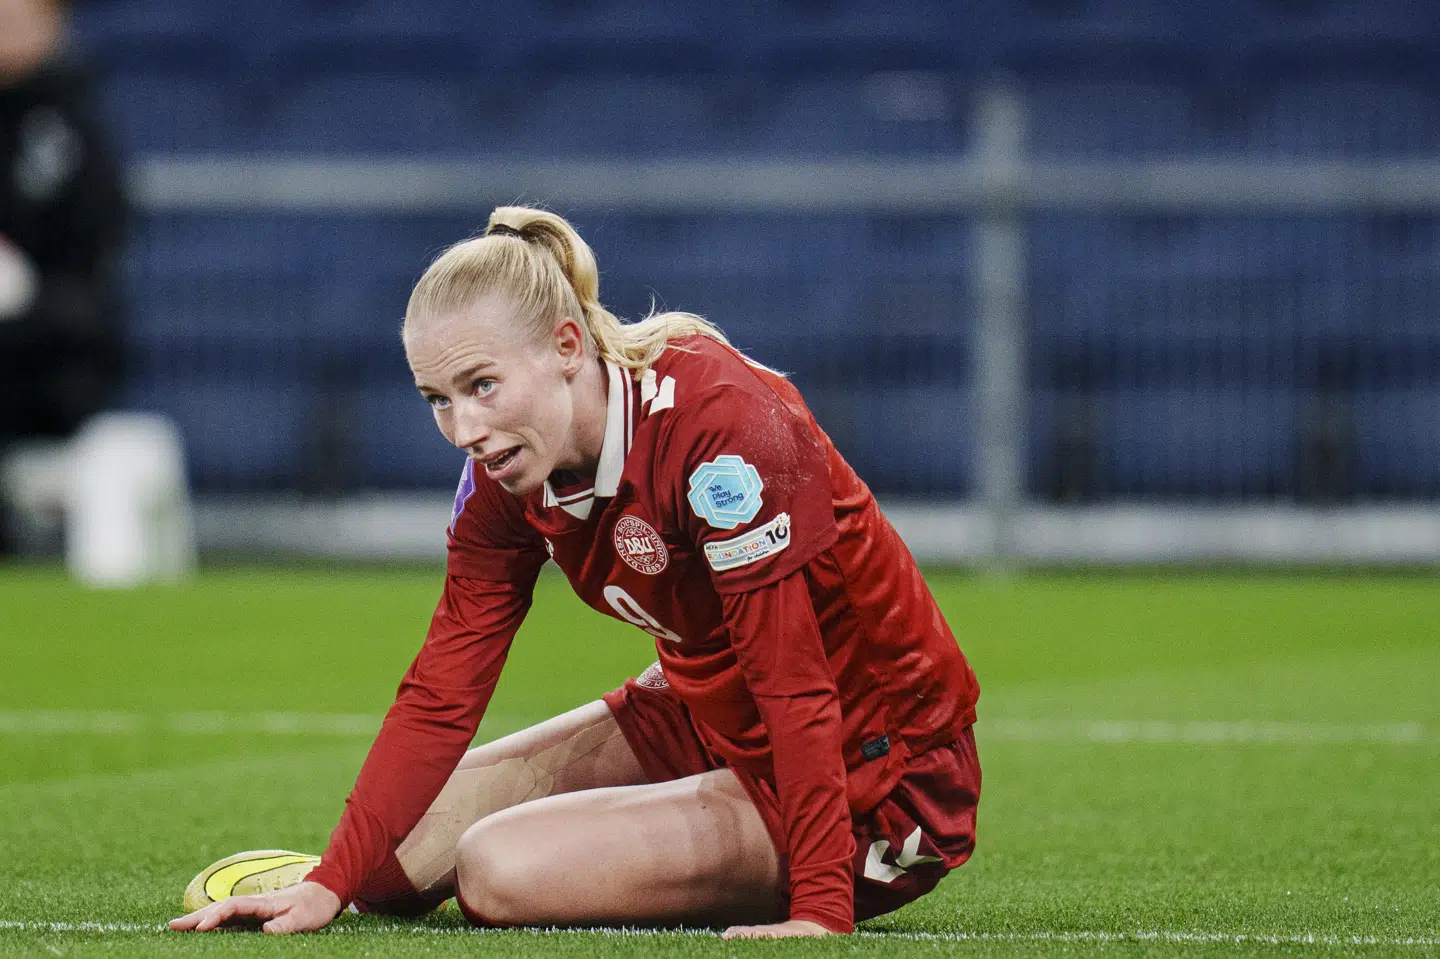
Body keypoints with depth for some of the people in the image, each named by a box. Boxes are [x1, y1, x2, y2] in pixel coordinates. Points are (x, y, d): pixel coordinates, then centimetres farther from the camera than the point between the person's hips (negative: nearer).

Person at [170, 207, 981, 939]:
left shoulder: (718, 421, -29)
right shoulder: (507, 473, -6)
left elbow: (794, 685, -30)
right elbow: (441, 691, -4)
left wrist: (820, 913, -33)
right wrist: (332, 883, -13)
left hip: (872, 773, -8)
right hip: (709, 722, 8)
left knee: (502, 867, -21)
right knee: (401, 850, 3)